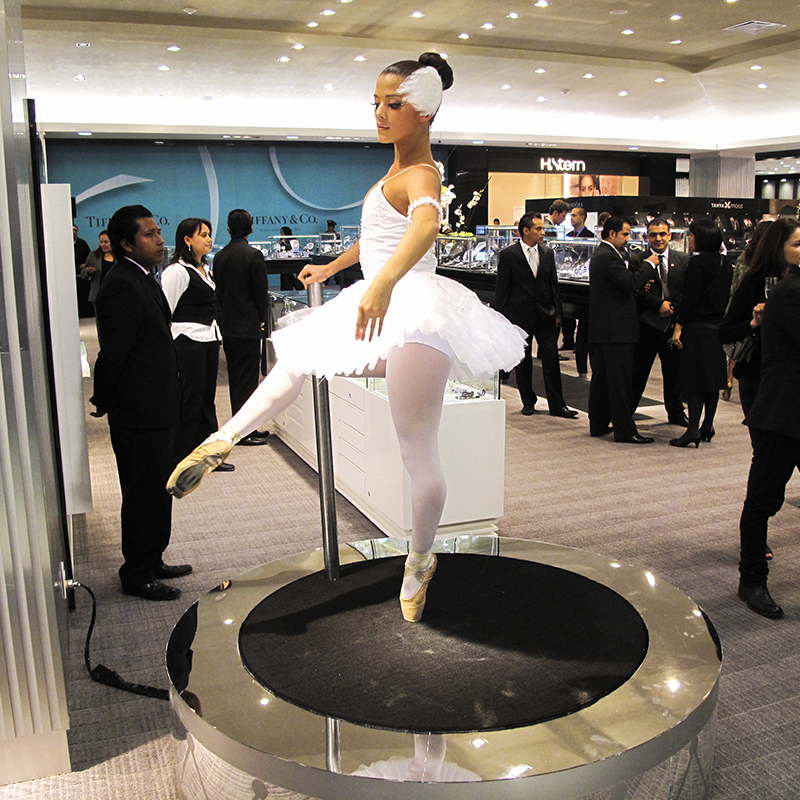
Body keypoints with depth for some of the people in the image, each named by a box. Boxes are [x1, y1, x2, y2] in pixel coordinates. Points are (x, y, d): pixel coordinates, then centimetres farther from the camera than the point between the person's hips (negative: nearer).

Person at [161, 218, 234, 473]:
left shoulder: (204, 268, 16)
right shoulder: (177, 271, -13)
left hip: (209, 338, 9)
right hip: (188, 341, -9)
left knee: (207, 399, 12)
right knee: (189, 402, -3)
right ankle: (181, 460, 7)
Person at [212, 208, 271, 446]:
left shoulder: (219, 256, 6)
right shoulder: (253, 255, -13)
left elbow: (218, 292, 10)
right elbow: (261, 293, -11)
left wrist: (226, 317, 16)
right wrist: (261, 320, 4)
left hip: (227, 326, 7)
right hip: (247, 326, -7)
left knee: (236, 378, 14)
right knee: (247, 379, -1)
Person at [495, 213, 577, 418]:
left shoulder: (547, 253, 8)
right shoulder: (508, 254, -5)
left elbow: (553, 284, 12)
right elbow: (502, 289, -4)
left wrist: (557, 313, 7)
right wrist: (503, 317, -8)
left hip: (545, 315, 3)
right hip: (520, 315, -3)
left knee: (551, 359, 1)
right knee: (523, 361, 7)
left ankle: (557, 405, 7)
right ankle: (528, 402, 22)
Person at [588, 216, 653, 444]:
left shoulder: (600, 254, 17)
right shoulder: (608, 257, -16)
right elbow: (630, 282, -24)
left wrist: (638, 285, 4)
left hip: (601, 328, 11)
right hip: (616, 329, -11)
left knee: (601, 377, 14)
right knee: (619, 380, -6)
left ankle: (598, 424, 22)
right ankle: (625, 430, -2)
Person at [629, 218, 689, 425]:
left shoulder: (682, 260, 8)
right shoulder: (639, 260, -1)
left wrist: (673, 307, -11)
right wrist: (660, 304, -17)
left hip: (673, 323, 3)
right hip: (647, 324, -3)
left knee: (674, 371, 13)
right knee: (638, 372, 2)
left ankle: (675, 413, 27)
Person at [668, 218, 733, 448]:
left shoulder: (697, 262, -14)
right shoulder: (726, 263, 9)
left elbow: (690, 298, -17)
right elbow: (726, 296, 14)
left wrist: (678, 327, -13)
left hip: (698, 327, -7)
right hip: (718, 327, 7)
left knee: (695, 379, -5)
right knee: (713, 377, 13)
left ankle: (693, 429, -9)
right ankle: (707, 427, 20)